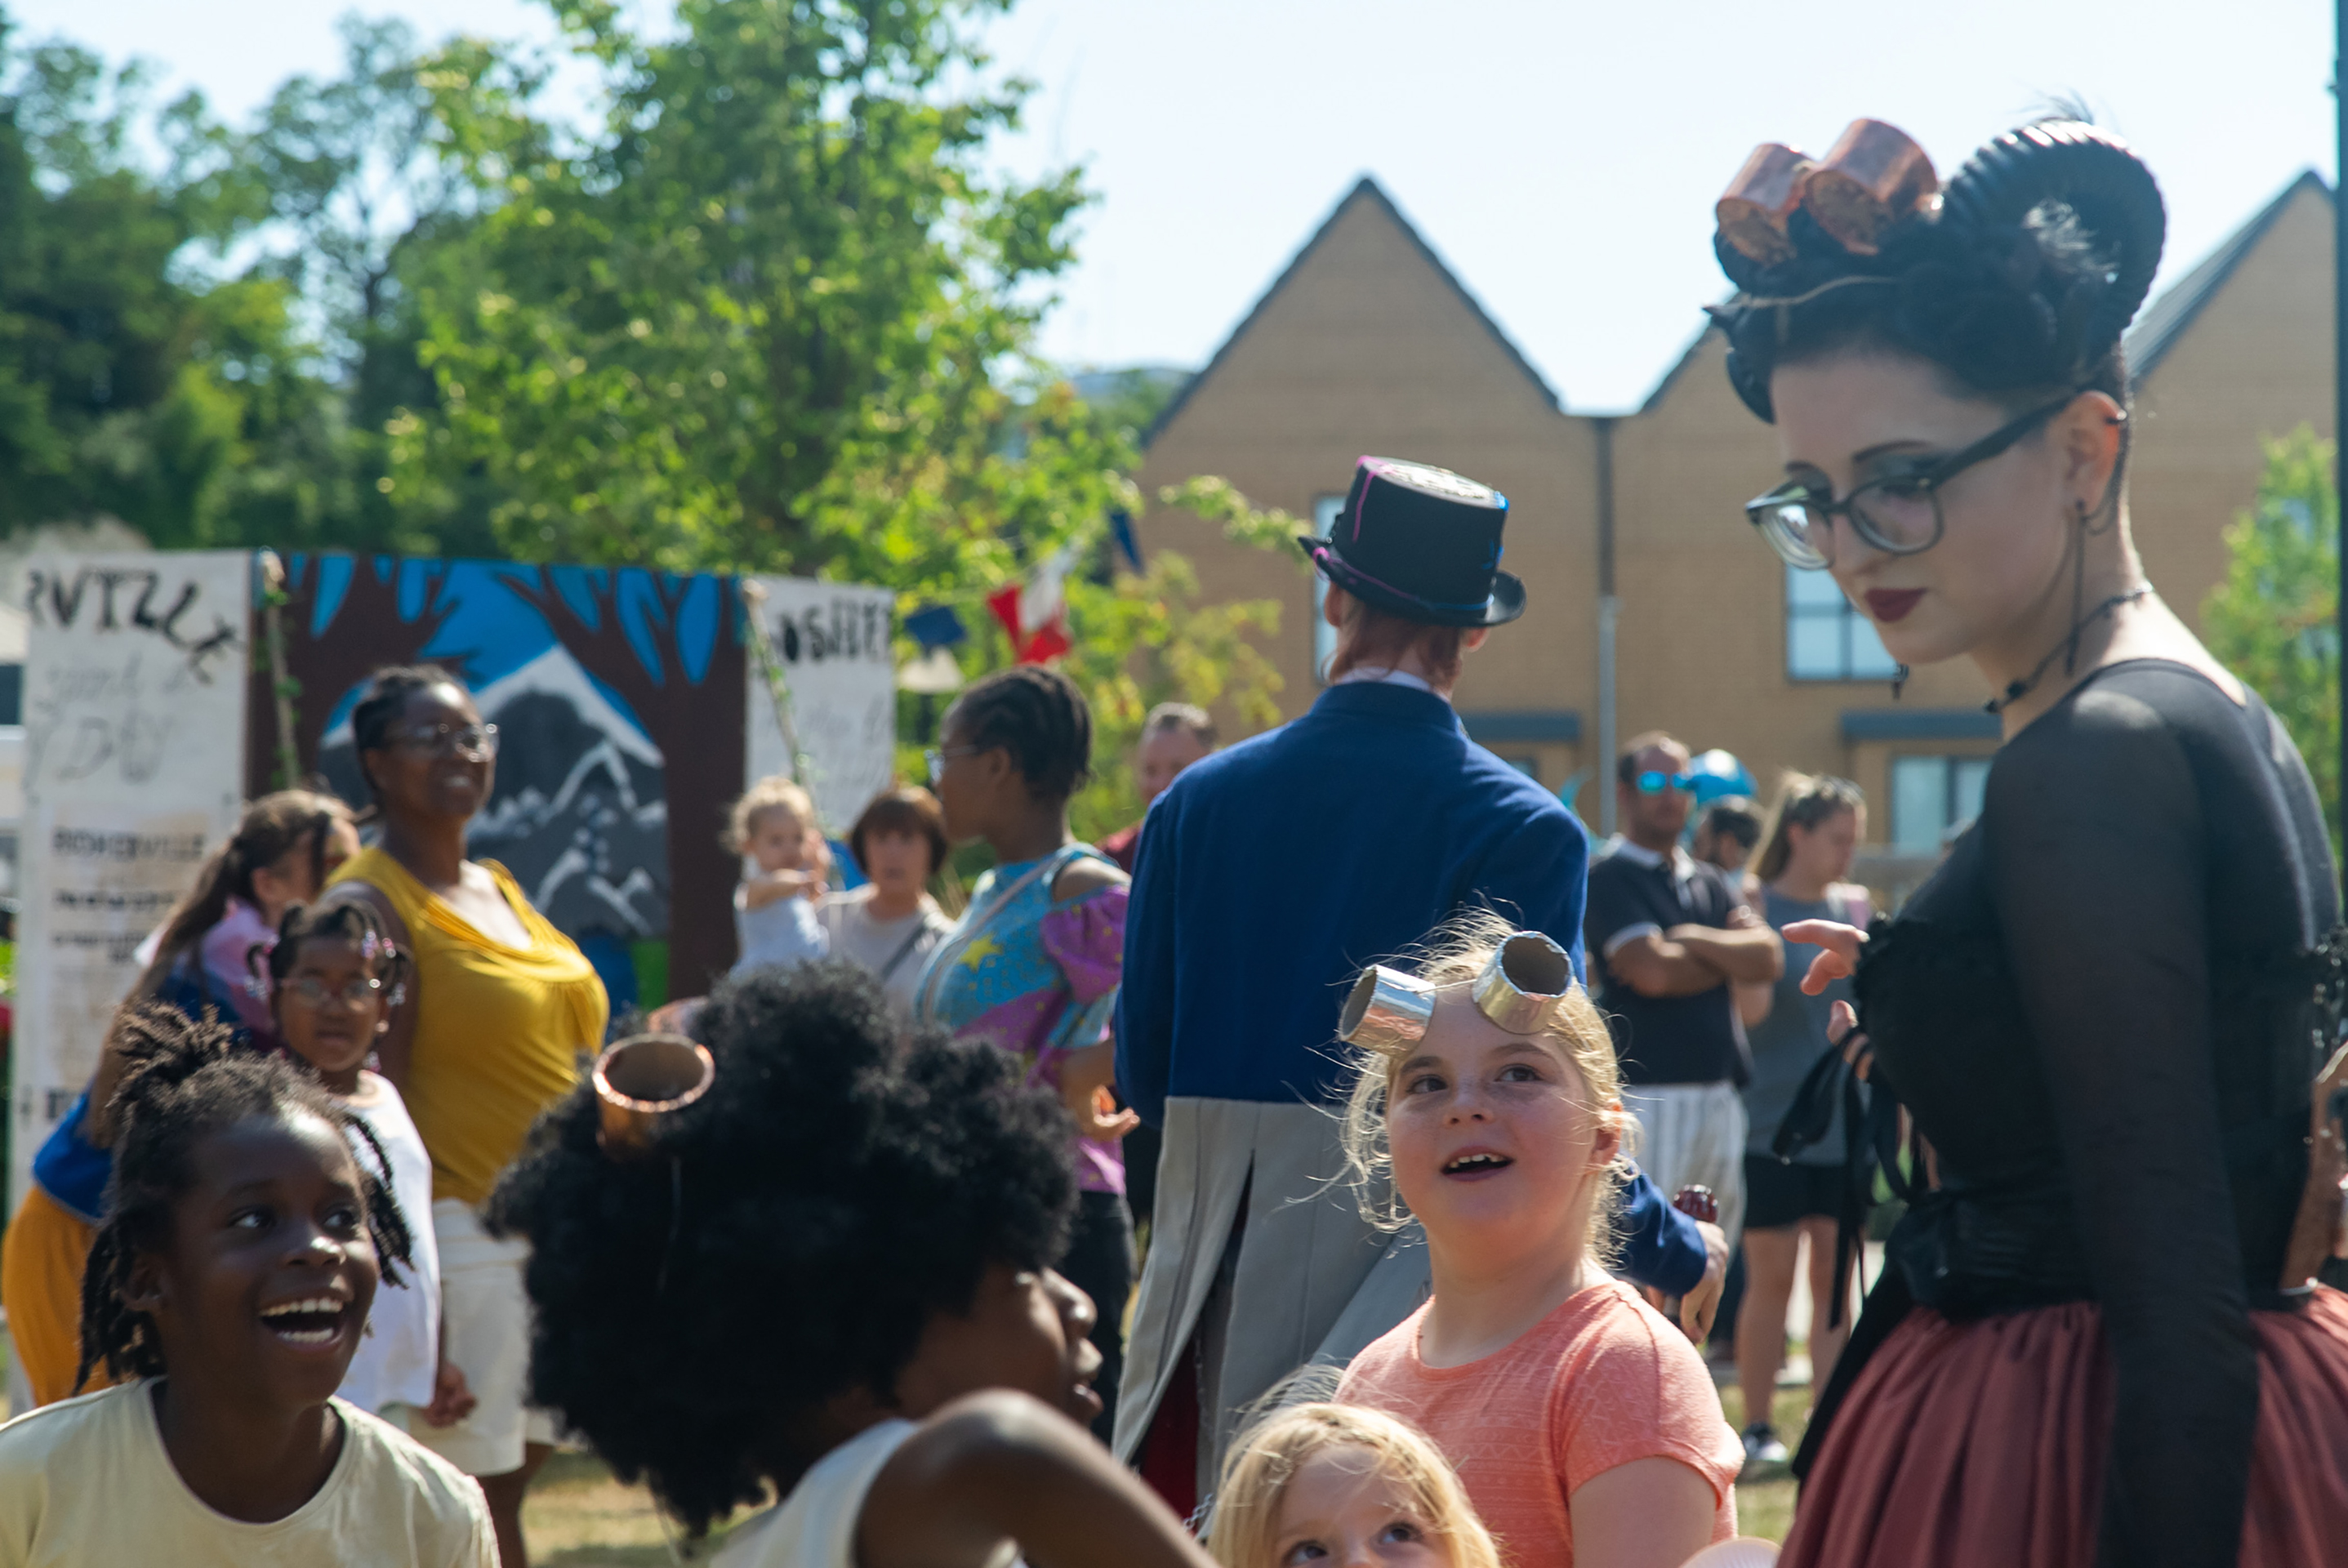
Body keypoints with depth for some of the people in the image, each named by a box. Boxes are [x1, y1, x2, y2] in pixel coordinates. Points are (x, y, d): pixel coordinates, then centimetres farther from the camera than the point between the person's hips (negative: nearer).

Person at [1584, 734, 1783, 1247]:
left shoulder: (1713, 883, 20)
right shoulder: (1606, 880, -1)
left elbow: (1768, 959, 6)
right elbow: (1651, 971, -14)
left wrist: (1690, 939, -6)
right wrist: (1729, 960, 2)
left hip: (1720, 1100, 7)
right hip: (1648, 1096, -7)